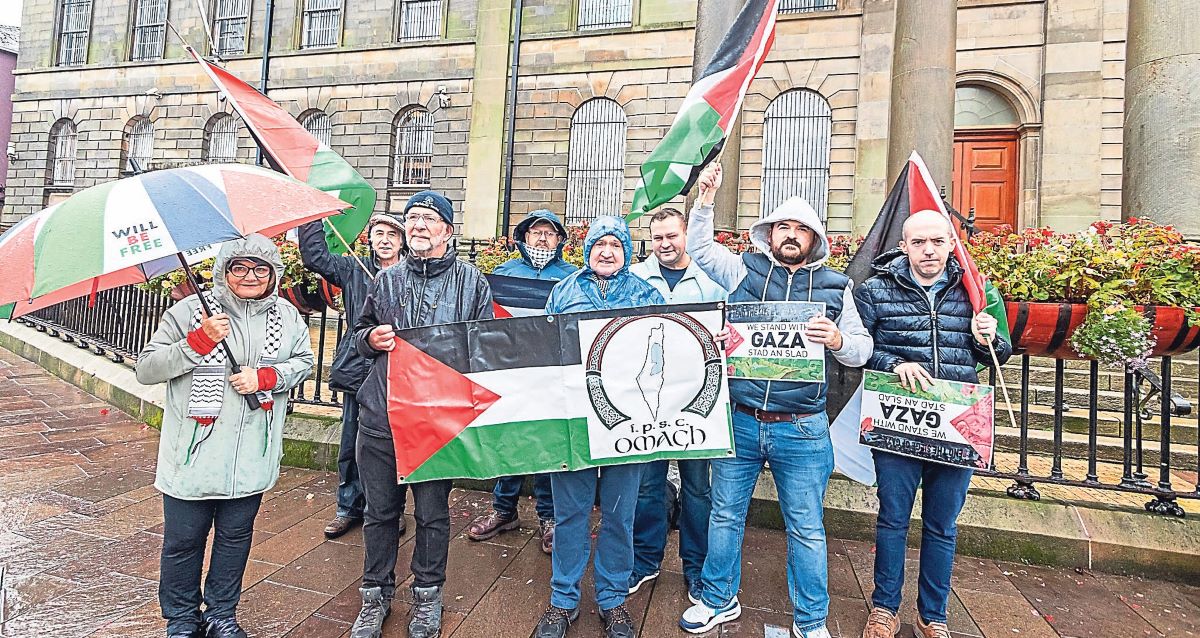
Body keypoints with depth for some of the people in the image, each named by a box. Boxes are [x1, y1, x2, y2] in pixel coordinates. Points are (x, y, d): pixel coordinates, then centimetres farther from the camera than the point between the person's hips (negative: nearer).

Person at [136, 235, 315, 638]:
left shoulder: (287, 317, 3)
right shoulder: (189, 311, -5)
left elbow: (304, 361, 8)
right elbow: (145, 370, -7)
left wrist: (266, 376, -10)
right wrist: (198, 341, -21)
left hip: (252, 455, 2)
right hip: (193, 452, -2)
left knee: (235, 537, 16)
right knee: (183, 541, 11)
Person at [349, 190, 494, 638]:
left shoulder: (471, 281, 2)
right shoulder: (386, 280, 11)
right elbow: (360, 335, 20)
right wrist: (371, 338, -2)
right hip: (380, 413, 3)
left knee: (432, 512, 10)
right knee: (380, 510, 14)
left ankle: (427, 593, 32)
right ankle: (376, 593, 34)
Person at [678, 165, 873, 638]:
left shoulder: (835, 286, 5)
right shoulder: (744, 270, 3)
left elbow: (863, 349, 7)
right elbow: (699, 249, 12)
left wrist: (837, 340, -15)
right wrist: (705, 202, 0)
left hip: (803, 430, 0)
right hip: (738, 420, 0)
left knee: (807, 528, 12)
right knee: (725, 514, 14)